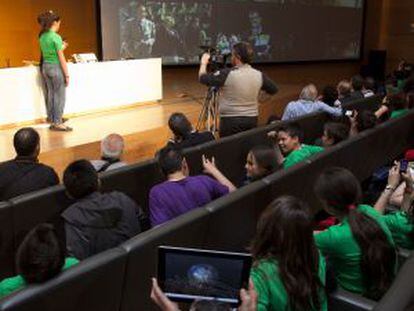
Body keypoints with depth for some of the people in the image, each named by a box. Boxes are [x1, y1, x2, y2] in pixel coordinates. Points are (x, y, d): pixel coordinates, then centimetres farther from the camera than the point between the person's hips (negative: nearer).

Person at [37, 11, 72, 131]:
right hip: (56, 67, -8)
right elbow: (61, 57, -14)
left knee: (50, 94, 15)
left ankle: (52, 119, 25)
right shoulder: (56, 37, -15)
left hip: (45, 67, 8)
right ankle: (57, 123, 2)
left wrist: (62, 47, 17)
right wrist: (67, 74, -10)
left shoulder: (42, 36, 8)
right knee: (59, 95, 0)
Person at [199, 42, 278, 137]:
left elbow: (203, 78, -6)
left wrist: (204, 62, 11)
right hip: (252, 120, 4)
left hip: (230, 120, -4)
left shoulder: (227, 74, -16)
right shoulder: (259, 75, -2)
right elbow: (274, 90, 13)